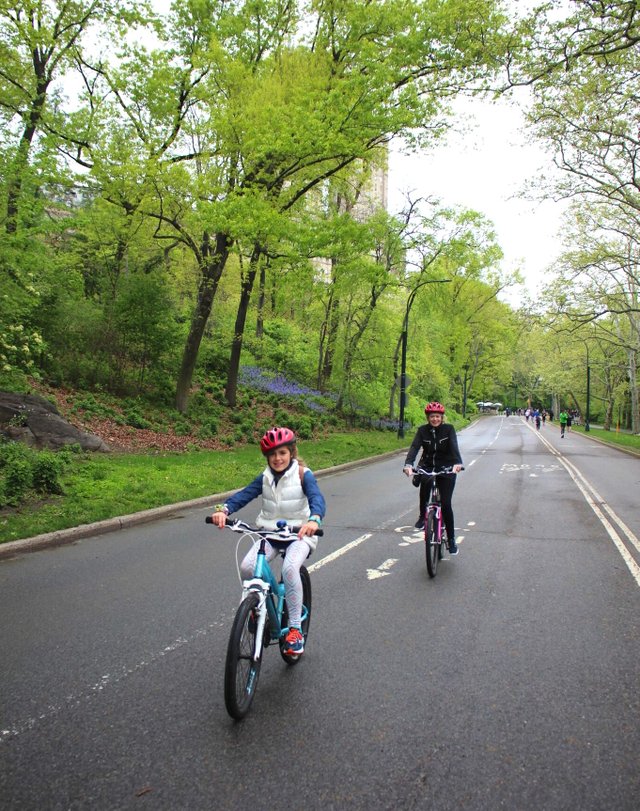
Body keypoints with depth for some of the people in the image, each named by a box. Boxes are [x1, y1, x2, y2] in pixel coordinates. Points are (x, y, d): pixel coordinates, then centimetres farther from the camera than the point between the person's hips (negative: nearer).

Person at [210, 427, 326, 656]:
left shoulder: (303, 475, -8)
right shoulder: (265, 477, 3)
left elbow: (316, 498, -24)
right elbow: (244, 494, -11)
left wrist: (314, 520, -47)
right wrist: (223, 509, -32)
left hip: (299, 533, -4)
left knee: (290, 568, -32)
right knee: (247, 567, -21)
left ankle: (295, 629, -17)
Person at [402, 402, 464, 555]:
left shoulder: (449, 429, -9)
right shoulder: (422, 430, -6)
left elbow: (454, 446, -25)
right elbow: (414, 447, -20)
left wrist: (457, 463, -44)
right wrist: (408, 464, -39)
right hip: (427, 466, 2)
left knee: (446, 504, -8)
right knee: (426, 481, -29)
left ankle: (451, 539, 6)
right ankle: (422, 515, -9)